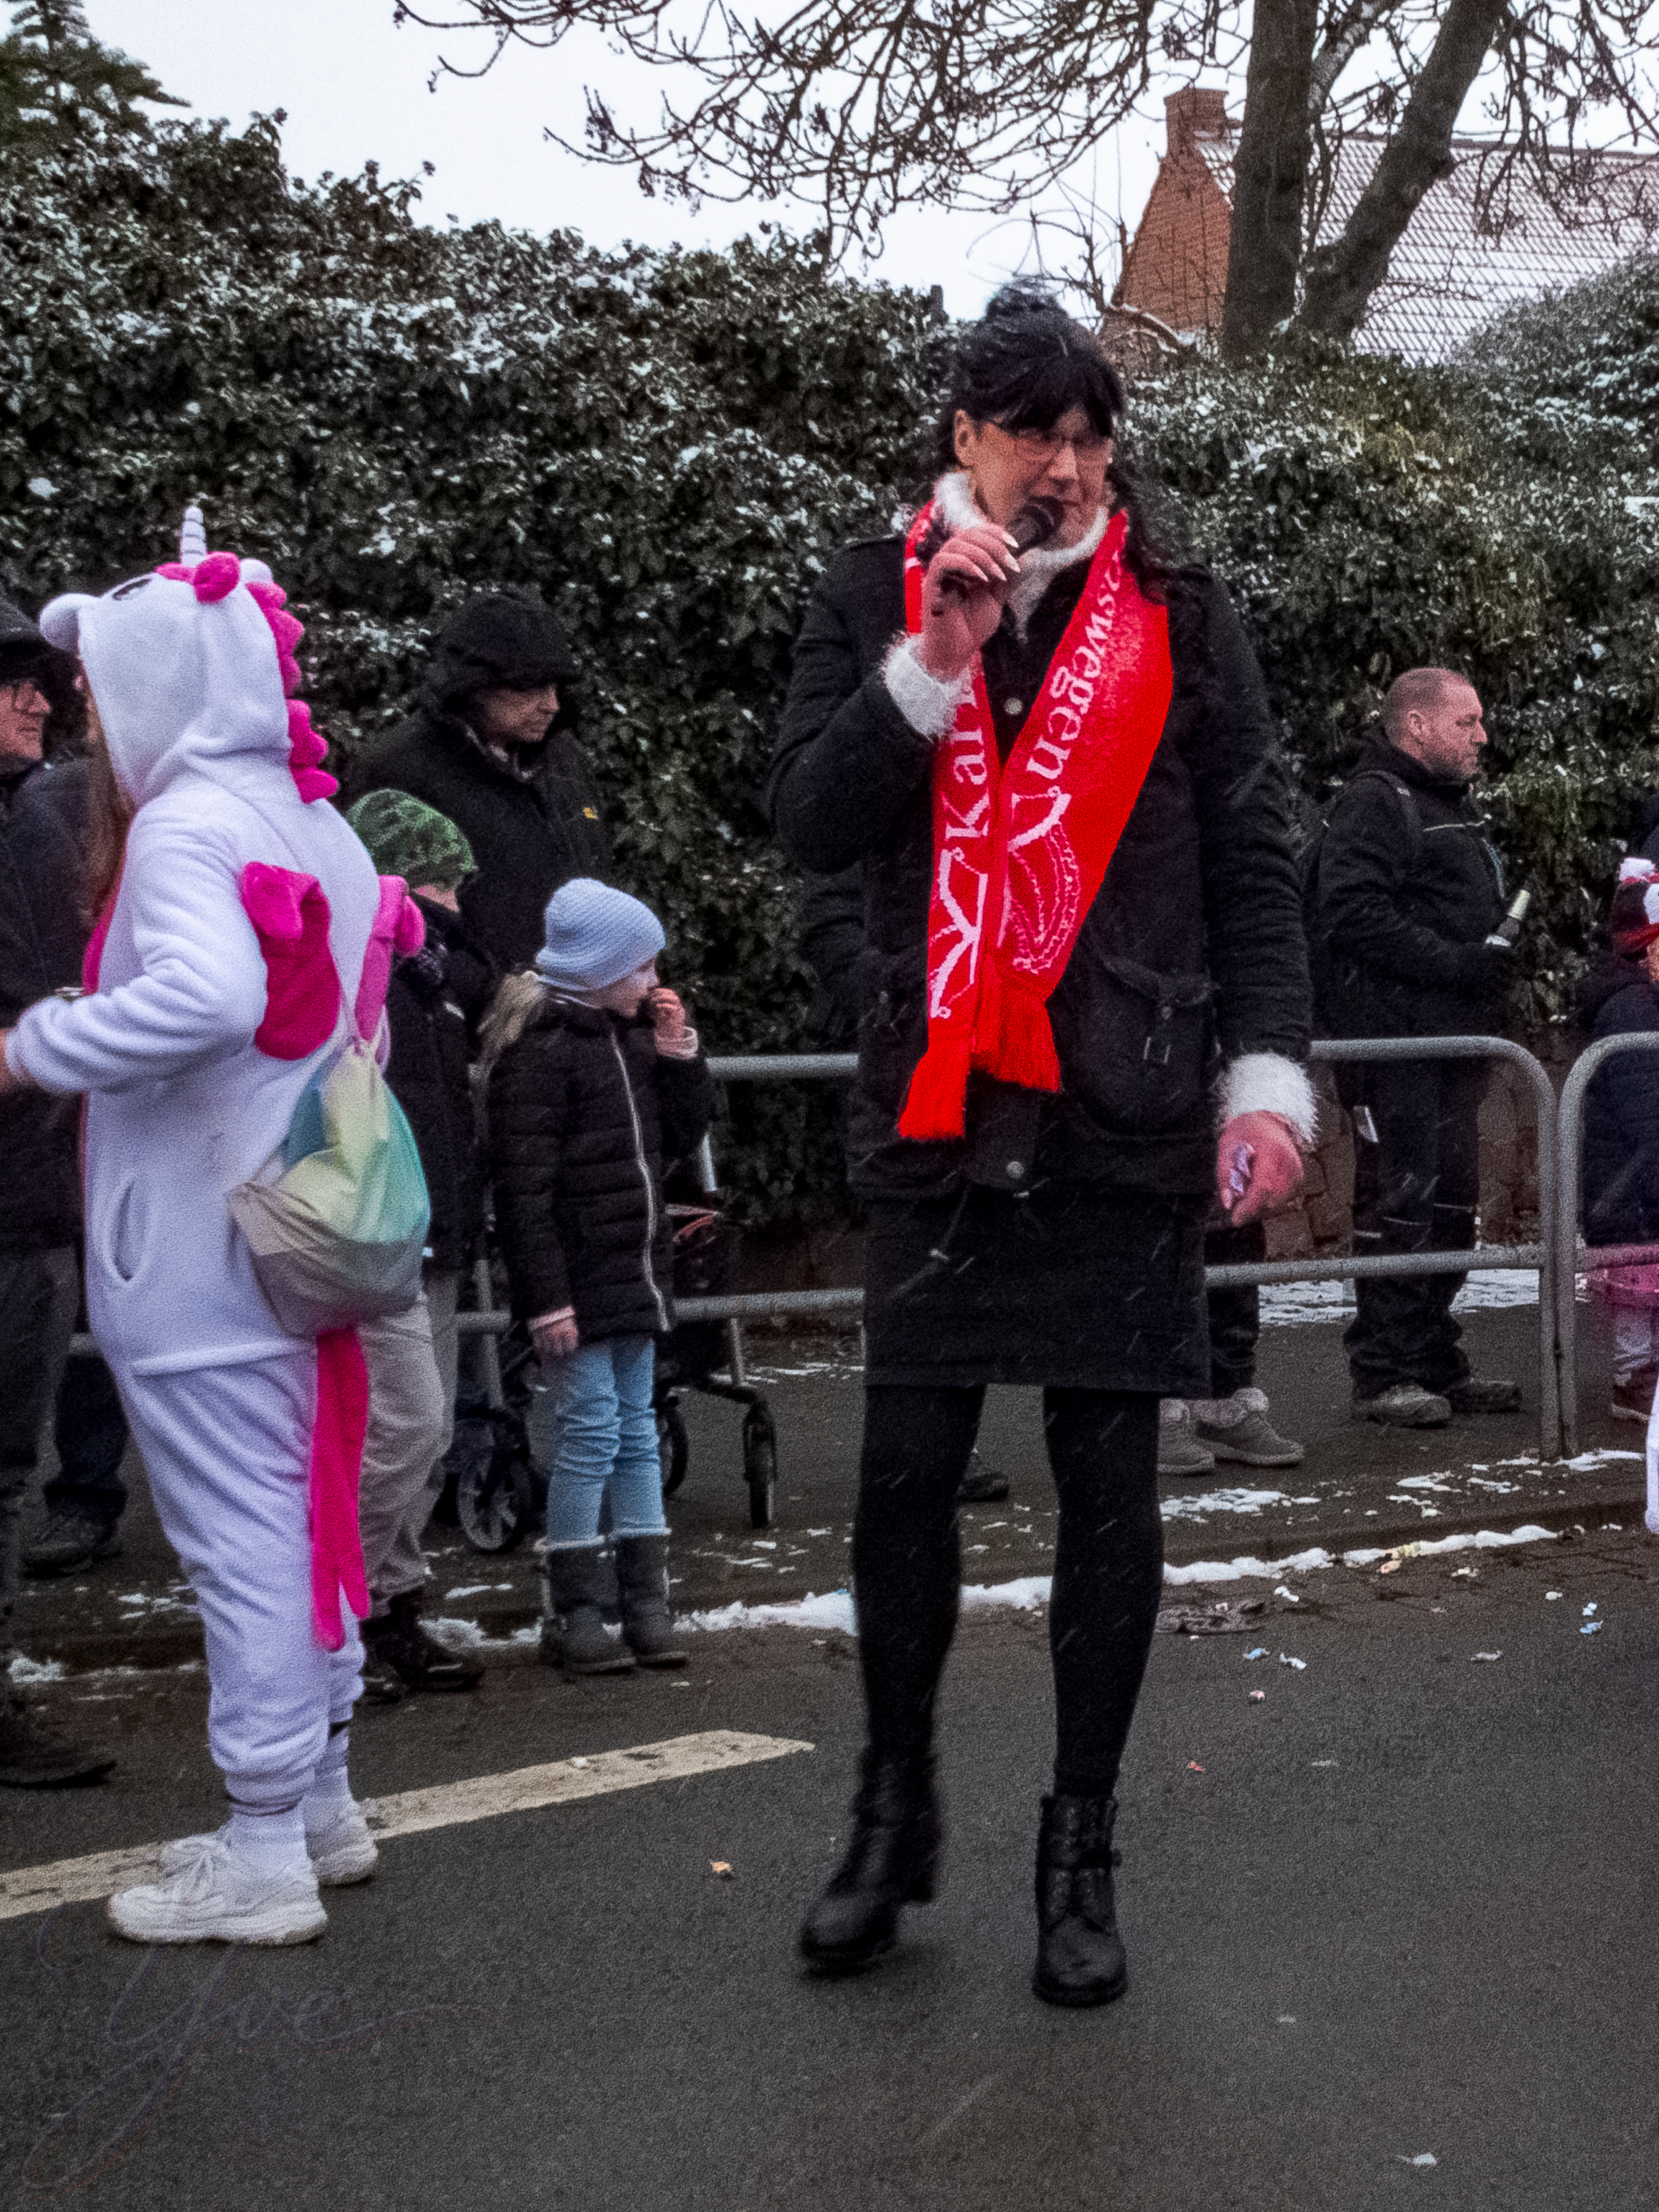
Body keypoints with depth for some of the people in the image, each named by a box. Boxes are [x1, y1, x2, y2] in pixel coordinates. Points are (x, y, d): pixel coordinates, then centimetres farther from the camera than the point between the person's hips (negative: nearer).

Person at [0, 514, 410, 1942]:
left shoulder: (187, 824, -15)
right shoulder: (309, 822, 12)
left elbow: (205, 995, -33)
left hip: (196, 1254, -9)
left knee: (240, 1540, -4)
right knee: (296, 1518, 17)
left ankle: (264, 1854, 2)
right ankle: (320, 1799, 28)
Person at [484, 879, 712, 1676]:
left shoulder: (628, 1037, 13)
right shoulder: (538, 1051, -13)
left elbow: (681, 1138, 18)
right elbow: (523, 1187, -17)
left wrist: (676, 1052, 5)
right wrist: (547, 1300, -20)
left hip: (633, 1272, 8)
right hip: (577, 1279, -8)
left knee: (637, 1432, 11)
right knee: (590, 1433, -5)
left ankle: (646, 1602, 16)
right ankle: (573, 1615, 4)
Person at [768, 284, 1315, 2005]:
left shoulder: (1181, 621, 7)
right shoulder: (875, 601, 9)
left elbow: (1253, 870, 7)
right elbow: (808, 824, -2)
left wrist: (1268, 1073, -4)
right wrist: (933, 662, -13)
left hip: (1128, 1116, 0)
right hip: (939, 1106, 0)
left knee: (1109, 1488, 4)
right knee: (903, 1478, 1)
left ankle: (1081, 1851, 17)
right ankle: (893, 1813, 22)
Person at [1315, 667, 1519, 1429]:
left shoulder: (1456, 804, 22)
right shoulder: (1373, 802, -10)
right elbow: (1354, 914, -22)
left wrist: (1494, 959, 12)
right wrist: (1456, 963, -23)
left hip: (1453, 1037, 10)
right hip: (1393, 1038, -10)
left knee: (1451, 1197, 12)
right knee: (1400, 1198, -9)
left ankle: (1436, 1363, 20)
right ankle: (1382, 1373, -5)